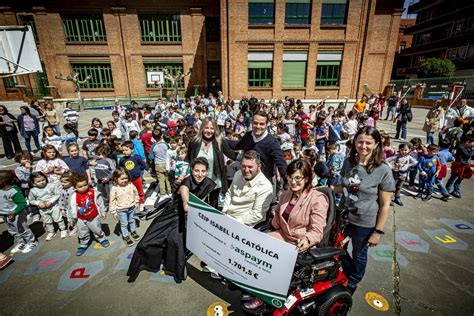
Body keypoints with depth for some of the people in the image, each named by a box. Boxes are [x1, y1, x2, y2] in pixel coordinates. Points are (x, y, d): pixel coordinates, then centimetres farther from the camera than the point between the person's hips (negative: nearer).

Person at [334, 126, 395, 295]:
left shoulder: (383, 170, -18)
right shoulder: (348, 162, -6)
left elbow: (385, 205, -13)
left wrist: (378, 231, -12)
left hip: (365, 223, -4)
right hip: (343, 216, 4)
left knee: (359, 255, 20)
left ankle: (352, 284, 48)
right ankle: (348, 273, 53)